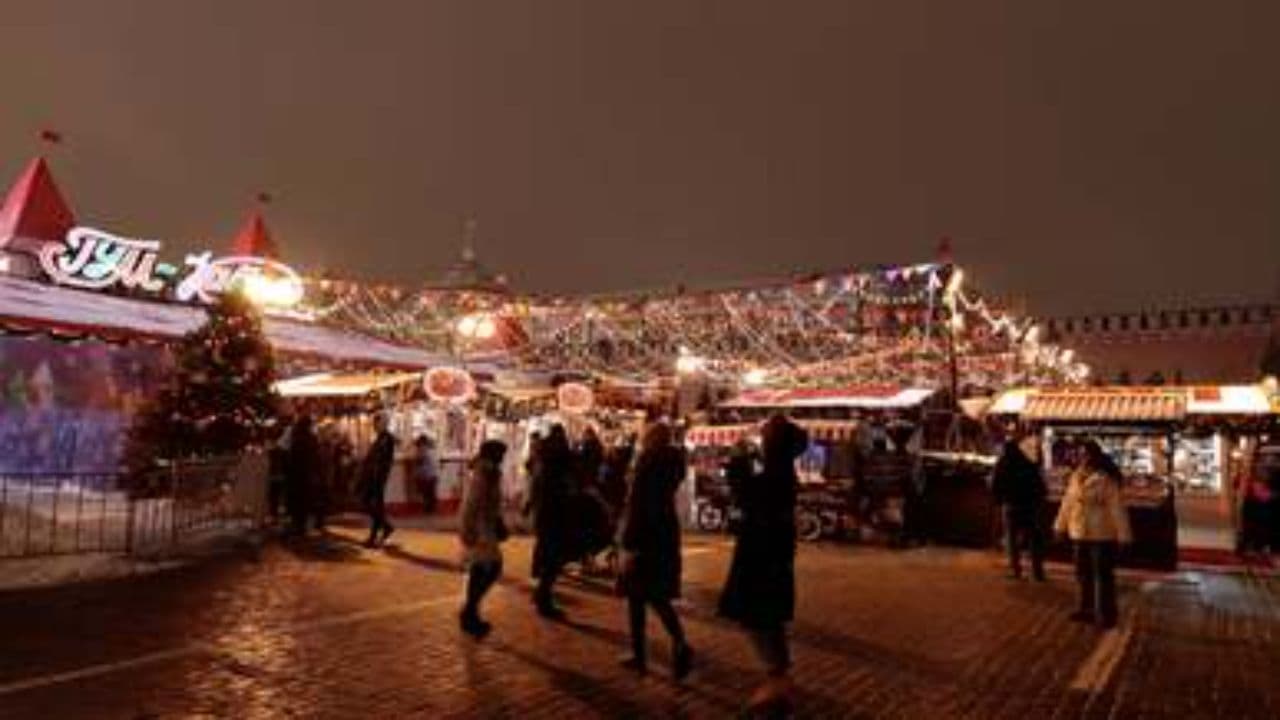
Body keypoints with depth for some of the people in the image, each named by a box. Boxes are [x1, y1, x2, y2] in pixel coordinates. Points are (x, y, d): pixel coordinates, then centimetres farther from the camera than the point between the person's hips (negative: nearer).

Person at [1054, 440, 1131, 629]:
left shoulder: (1107, 479, -16)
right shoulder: (1076, 477, 5)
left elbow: (1117, 508, -16)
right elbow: (1068, 502, 13)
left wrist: (1123, 535, -17)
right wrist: (1061, 526, 16)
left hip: (1102, 535, -7)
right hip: (1080, 533, 7)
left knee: (1103, 576, 1)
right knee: (1084, 574, 16)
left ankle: (1106, 615, 12)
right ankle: (1088, 609, 29)